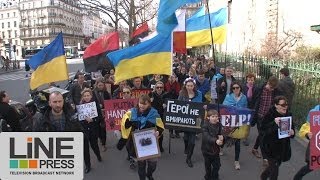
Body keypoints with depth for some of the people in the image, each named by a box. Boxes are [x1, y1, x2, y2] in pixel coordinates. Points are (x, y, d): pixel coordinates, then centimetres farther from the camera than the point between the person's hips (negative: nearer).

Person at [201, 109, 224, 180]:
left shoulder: (219, 125, -5)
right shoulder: (205, 125, -19)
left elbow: (220, 134, 0)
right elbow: (206, 136, -32)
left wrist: (221, 137, -25)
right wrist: (215, 140, -48)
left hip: (215, 149, 3)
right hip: (207, 149, -3)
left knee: (217, 165, 12)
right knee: (208, 166, 15)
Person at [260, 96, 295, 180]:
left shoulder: (288, 115, 0)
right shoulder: (270, 114, -15)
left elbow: (292, 128, 10)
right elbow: (263, 127, -20)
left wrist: (292, 132, -14)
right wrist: (274, 123, -35)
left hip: (283, 147, 6)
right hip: (271, 145, -6)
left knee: (276, 165, 20)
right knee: (274, 168, -4)